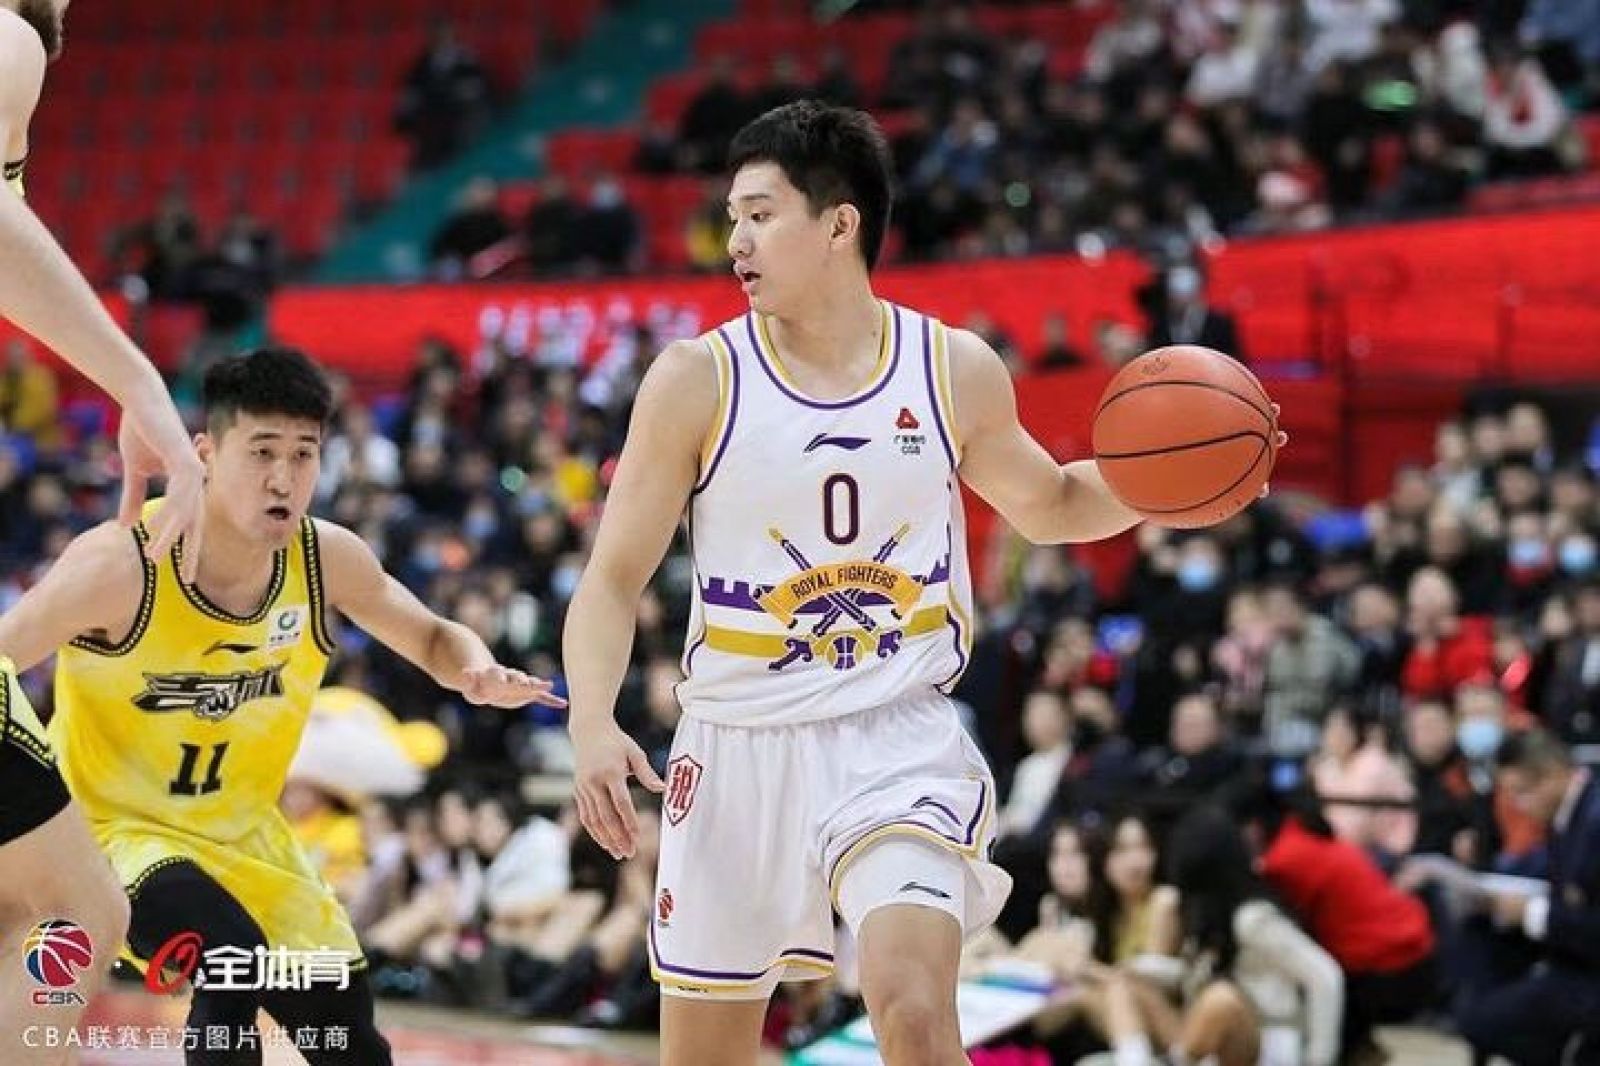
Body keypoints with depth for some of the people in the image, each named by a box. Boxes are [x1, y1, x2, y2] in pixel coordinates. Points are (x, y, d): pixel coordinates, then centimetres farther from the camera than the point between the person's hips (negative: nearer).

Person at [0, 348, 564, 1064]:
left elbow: (433, 639, 6)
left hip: (246, 836, 6)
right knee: (233, 965, -33)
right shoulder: (120, 564, -26)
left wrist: (478, 674, -17)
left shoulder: (327, 559, -10)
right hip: (116, 828, -6)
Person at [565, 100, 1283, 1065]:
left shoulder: (956, 370, -1)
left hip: (900, 741, -1)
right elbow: (615, 581, -5)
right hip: (738, 748, 1)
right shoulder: (696, 380, -6)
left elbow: (1048, 505, 18)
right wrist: (594, 723, -23)